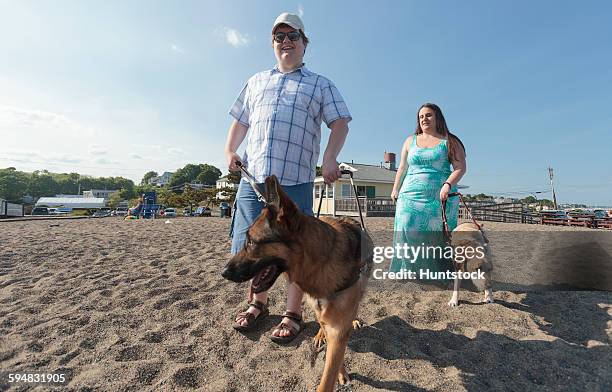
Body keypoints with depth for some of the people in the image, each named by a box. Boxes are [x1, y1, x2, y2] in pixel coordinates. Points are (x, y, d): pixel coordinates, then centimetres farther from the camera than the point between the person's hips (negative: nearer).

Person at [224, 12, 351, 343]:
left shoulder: (321, 85, 16)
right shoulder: (257, 81, 25)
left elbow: (340, 122, 5)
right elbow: (240, 121, 26)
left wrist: (330, 158, -12)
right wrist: (229, 150, 10)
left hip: (295, 181, -3)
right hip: (252, 177, 4)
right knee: (250, 245, 7)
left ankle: (293, 314, 17)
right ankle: (258, 303, 29)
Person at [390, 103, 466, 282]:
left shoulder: (449, 142, 7)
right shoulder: (410, 141, 16)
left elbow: (461, 167, -1)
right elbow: (402, 168, 20)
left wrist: (448, 184, -17)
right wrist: (395, 189, 18)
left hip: (441, 198, -2)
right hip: (411, 196, 2)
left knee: (437, 236, -1)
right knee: (409, 233, -6)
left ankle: (439, 274, 9)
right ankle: (409, 271, 3)